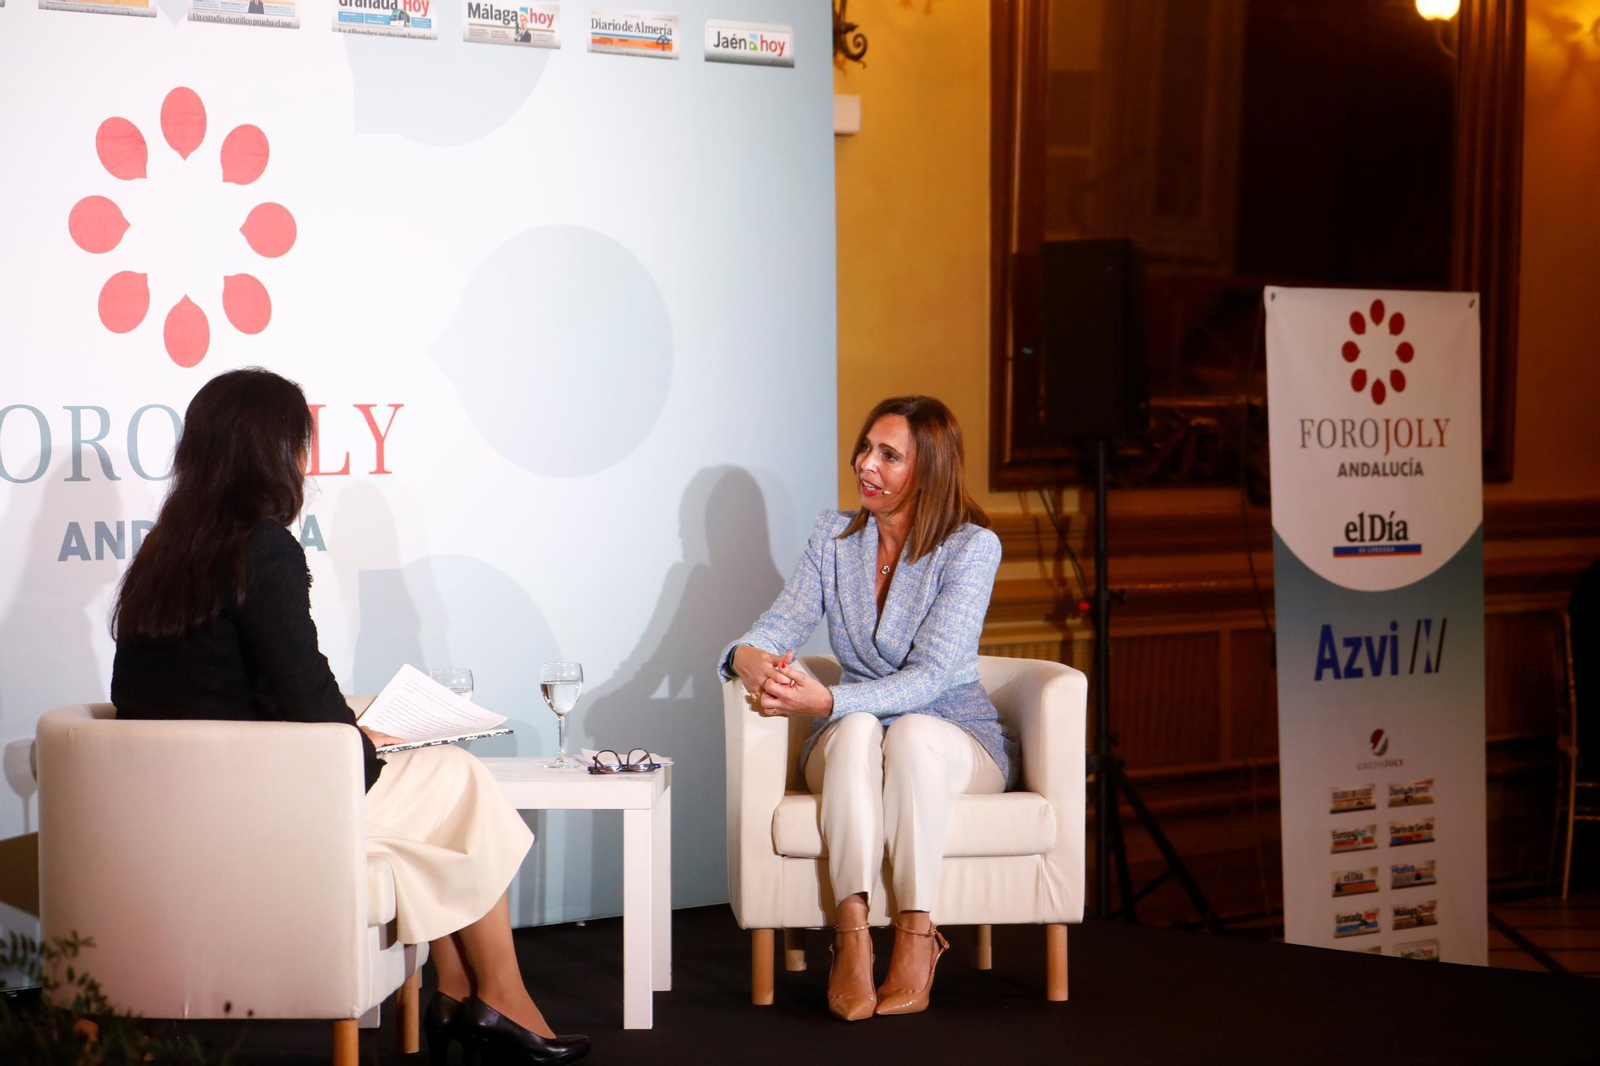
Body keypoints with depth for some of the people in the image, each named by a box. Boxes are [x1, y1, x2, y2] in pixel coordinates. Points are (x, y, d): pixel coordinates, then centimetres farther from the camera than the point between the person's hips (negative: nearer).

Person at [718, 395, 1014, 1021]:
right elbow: (780, 626, -1)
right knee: (856, 730, -34)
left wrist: (824, 701, -35)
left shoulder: (972, 546, -10)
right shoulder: (834, 537, 6)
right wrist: (749, 657, -28)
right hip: (849, 749, 3)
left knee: (911, 733, -38)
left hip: (955, 740, -3)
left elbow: (932, 675, -20)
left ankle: (916, 938, -38)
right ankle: (852, 938, -43)